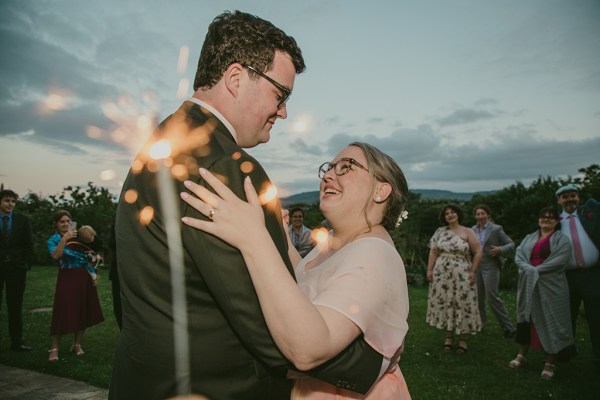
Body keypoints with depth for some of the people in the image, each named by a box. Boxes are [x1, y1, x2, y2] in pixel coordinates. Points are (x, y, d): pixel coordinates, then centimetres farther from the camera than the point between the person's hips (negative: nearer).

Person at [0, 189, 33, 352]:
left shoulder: (23, 220, 4)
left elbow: (29, 245, 5)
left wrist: (26, 264, -1)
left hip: (16, 268, 1)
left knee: (15, 307, 8)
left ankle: (16, 342, 13)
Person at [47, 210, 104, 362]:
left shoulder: (78, 235, 8)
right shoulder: (53, 240, -1)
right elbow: (56, 255, -22)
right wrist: (64, 239, -28)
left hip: (84, 277, 4)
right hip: (67, 278, -4)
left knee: (83, 312, 8)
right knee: (63, 312, -5)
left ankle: (77, 344, 21)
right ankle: (54, 348, 5)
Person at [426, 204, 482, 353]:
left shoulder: (467, 232, 0)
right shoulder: (440, 232, 7)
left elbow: (478, 252, -2)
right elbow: (433, 252, 7)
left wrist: (473, 272, -7)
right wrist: (429, 270, 0)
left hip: (462, 275, -2)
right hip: (442, 274, 3)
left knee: (462, 304, 1)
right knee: (444, 303, 6)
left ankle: (462, 339, 14)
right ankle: (449, 336, 19)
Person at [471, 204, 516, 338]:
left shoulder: (496, 229, -5)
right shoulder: (473, 229, 10)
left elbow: (511, 244, -4)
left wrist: (500, 249, -21)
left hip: (490, 267, -6)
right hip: (476, 266, 6)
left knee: (492, 297, -10)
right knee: (478, 297, 11)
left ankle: (508, 328, 0)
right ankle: (480, 324, 26)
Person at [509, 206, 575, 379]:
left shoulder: (562, 239, 1)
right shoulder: (528, 238, 15)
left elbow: (560, 259, -15)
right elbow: (518, 255, 2)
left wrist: (537, 270, -17)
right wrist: (529, 269, -17)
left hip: (551, 287, -4)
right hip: (529, 286, 4)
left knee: (551, 321, -1)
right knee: (526, 318, 9)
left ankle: (550, 363, 8)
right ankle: (521, 355, 19)